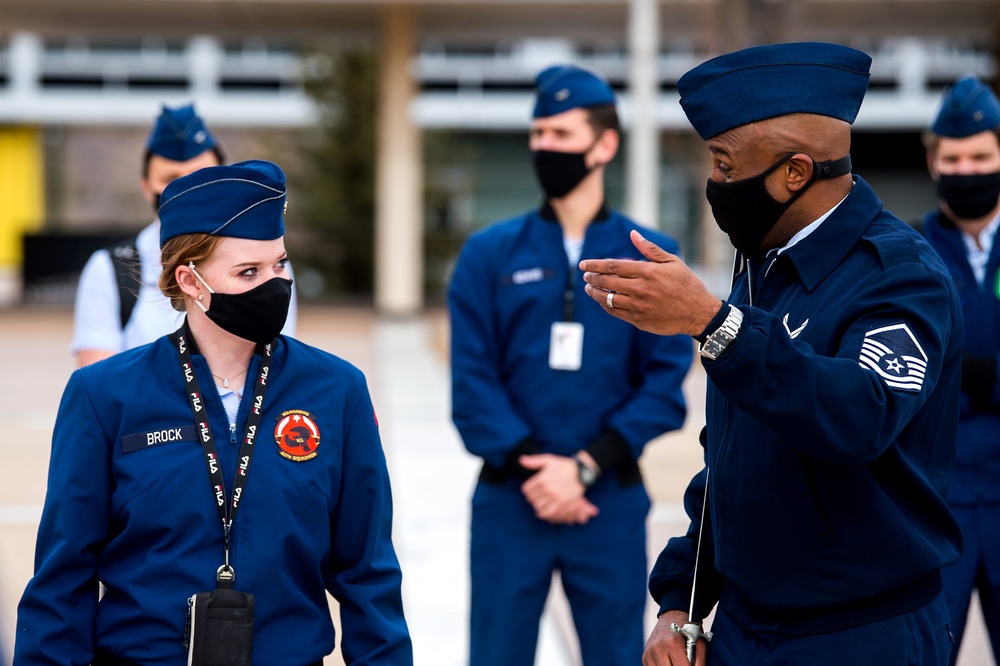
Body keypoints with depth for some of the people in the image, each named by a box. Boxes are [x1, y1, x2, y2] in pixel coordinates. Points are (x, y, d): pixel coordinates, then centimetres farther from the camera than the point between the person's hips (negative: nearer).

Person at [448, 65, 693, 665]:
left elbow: (665, 385, -3)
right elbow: (473, 380, -2)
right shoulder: (490, 254, 4)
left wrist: (585, 467, -13)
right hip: (510, 499, 0)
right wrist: (529, 465, -14)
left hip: (612, 501, 0)